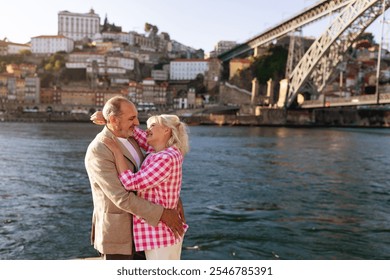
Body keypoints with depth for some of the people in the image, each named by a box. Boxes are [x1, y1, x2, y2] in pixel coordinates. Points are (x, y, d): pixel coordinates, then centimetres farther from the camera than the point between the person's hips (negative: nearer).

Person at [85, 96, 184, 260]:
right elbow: (122, 197, -27)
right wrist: (162, 214, -23)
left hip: (136, 227, 9)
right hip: (116, 232, -9)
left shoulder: (128, 139, 5)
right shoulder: (98, 151, -24)